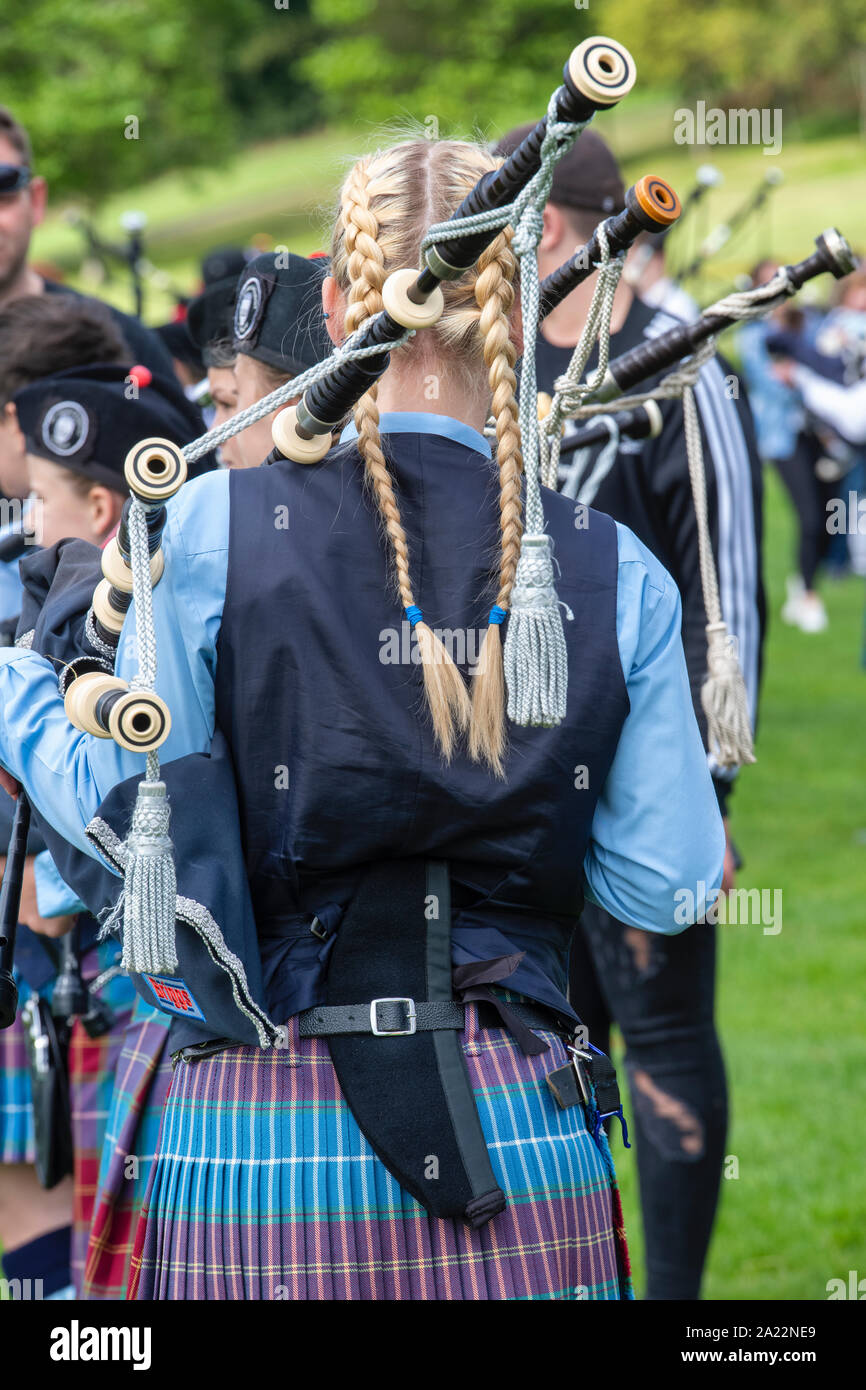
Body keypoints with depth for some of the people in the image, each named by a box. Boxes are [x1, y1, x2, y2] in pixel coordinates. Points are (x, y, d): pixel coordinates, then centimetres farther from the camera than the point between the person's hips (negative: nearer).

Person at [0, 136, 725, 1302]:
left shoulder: (219, 528, -5)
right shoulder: (614, 572, 1)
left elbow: (132, 820, 0)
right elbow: (666, 886, 4)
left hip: (258, 1139, -1)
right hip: (519, 1121, 1)